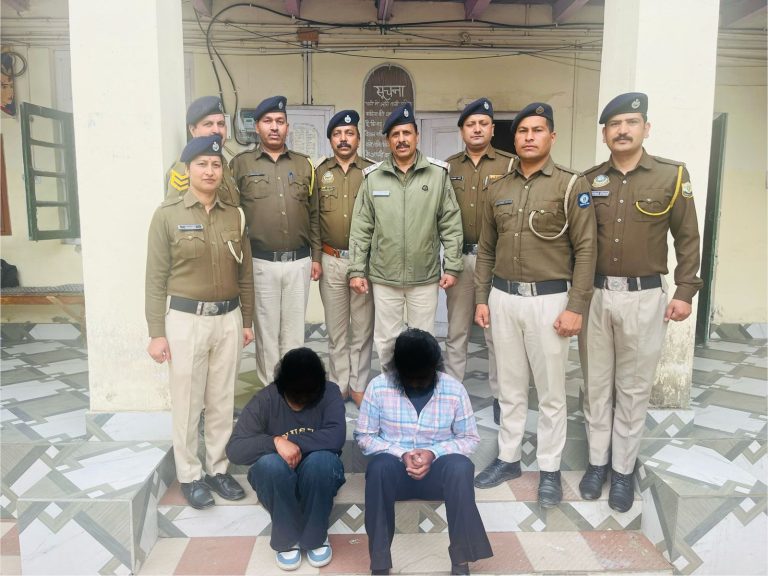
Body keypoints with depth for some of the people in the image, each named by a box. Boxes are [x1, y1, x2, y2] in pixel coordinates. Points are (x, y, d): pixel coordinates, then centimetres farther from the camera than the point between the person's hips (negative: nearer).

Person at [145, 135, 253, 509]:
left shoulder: (234, 215, 6)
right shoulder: (167, 214, -5)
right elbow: (156, 278, -5)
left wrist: (247, 320, 11)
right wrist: (156, 332, -7)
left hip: (228, 318, 4)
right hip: (185, 319, -3)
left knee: (223, 400, 12)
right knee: (187, 402, 7)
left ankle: (218, 468, 29)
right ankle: (189, 475, 24)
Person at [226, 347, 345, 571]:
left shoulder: (329, 393, -14)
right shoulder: (264, 399, -15)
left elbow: (336, 437, -27)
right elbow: (234, 449, -21)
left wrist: (293, 441, -29)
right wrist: (275, 441, -35)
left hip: (318, 477, 0)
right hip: (276, 479, 0)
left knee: (321, 459, -33)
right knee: (270, 463, -33)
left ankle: (316, 537, -10)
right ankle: (287, 539, -10)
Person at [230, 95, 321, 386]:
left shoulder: (304, 164, 10)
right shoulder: (241, 164, 2)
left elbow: (314, 214, 11)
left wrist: (316, 256, 8)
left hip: (299, 261, 2)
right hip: (261, 262, -2)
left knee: (294, 331, 10)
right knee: (266, 331, 7)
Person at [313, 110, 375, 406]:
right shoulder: (319, 172, 5)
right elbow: (311, 218, 5)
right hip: (331, 260, 1)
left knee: (362, 327, 8)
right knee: (336, 328, 11)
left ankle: (358, 385, 22)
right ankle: (339, 385, 24)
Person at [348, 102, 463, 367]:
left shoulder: (438, 173, -2)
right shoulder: (372, 177, 0)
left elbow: (451, 225, -1)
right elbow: (361, 229, 2)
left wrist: (452, 266, -4)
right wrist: (356, 270, -1)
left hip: (425, 277, -1)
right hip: (383, 278, 1)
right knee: (386, 340, 12)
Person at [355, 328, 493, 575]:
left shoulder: (455, 390, -8)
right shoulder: (378, 387, -9)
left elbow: (470, 439, 0)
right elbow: (364, 436, -4)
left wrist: (433, 453, -18)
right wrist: (401, 454, -19)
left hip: (437, 470, 1)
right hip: (395, 469, 0)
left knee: (461, 467, -32)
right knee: (380, 465, -35)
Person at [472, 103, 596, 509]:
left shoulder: (571, 185, -4)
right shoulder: (498, 189, 8)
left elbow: (585, 250, -8)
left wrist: (576, 307, -13)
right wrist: (481, 298, 7)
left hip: (549, 299, -4)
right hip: (503, 298, 4)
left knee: (551, 390, 7)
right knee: (510, 387, 14)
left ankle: (550, 469, 23)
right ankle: (508, 458, 29)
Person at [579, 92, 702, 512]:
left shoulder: (672, 176, -1)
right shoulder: (588, 180, 4)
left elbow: (687, 238, 2)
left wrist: (685, 291, -3)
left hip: (643, 297, -2)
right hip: (594, 295, 2)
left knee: (633, 389, 9)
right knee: (596, 385, 12)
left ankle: (623, 469, 25)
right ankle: (597, 461, 27)